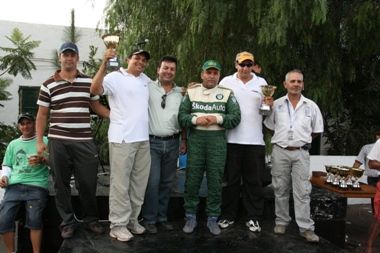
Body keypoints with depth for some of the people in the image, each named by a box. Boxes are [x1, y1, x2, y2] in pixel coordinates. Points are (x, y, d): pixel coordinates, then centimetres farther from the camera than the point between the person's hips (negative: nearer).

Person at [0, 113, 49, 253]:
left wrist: (42, 160, -14)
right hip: (14, 185, 3)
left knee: (34, 220, -19)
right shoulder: (13, 144, 24)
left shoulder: (44, 141, 13)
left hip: (37, 186, -3)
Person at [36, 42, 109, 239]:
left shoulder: (88, 81, 7)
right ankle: (68, 222, 22)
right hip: (58, 142, -1)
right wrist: (39, 141, 1)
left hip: (84, 141, 1)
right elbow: (42, 114, 6)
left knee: (88, 183, 6)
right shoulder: (48, 85, 3)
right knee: (61, 184, 8)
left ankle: (91, 219, 24)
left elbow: (96, 106, 16)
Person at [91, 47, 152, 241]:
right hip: (122, 139, -7)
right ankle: (118, 224, 10)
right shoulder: (115, 77, -5)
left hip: (143, 139, 7)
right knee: (120, 184, -1)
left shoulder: (146, 80, 17)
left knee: (139, 183, 13)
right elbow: (95, 90, -21)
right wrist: (104, 63, -28)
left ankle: (132, 220, 26)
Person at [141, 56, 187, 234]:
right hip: (152, 142, -4)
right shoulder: (148, 87, -2)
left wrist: (184, 140, 12)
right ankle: (149, 219, 12)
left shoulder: (180, 92, 10)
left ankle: (162, 217, 25)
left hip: (172, 143, 4)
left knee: (167, 182, 11)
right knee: (152, 182, -4)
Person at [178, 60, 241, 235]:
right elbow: (181, 116, 3)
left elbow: (236, 117, -1)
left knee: (215, 181, 4)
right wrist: (195, 119, -15)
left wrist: (217, 119, -15)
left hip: (217, 141, 0)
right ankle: (191, 217, 17)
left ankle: (212, 218, 17)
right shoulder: (191, 92, 8)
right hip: (195, 139, 1)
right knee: (192, 179, 4)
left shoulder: (227, 93, 6)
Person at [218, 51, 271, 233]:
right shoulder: (226, 82, 5)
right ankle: (228, 215, 21)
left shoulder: (261, 82, 10)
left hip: (255, 140, 1)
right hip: (232, 139, -1)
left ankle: (253, 217, 19)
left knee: (254, 181, 7)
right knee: (231, 180, 8)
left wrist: (269, 105, -9)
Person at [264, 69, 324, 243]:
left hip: (301, 153, 0)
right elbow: (270, 126, 13)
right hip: (280, 151, 1)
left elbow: (317, 130, 12)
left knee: (302, 191, -1)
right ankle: (281, 221, 22)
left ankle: (306, 227, 6)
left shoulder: (311, 106, 5)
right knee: (280, 189, 9)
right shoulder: (276, 104, 4)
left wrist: (302, 140, 10)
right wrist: (282, 138, 8)